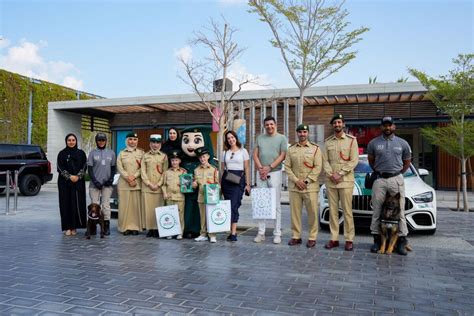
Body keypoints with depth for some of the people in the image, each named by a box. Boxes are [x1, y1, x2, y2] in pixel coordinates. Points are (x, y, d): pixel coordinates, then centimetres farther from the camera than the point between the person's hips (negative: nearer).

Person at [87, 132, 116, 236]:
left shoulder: (111, 153, 9)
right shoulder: (92, 153, 4)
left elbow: (113, 168, 11)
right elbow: (89, 169, 2)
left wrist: (111, 179, -5)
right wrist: (95, 181, -9)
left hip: (107, 184, 1)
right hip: (94, 184, -1)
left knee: (106, 205, 2)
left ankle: (106, 226, 7)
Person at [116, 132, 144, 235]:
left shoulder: (141, 152, 7)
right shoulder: (121, 153, 10)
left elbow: (142, 168, -1)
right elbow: (119, 168, 1)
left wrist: (134, 176, -14)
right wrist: (128, 178, -11)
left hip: (137, 182, -1)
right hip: (124, 183, 1)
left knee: (136, 204, -1)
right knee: (124, 204, 0)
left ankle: (135, 227, 5)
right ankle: (125, 227, 7)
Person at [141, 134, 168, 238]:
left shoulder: (164, 156, 6)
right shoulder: (145, 156, 9)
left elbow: (165, 172, 1)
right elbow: (143, 172, 4)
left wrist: (158, 184, -9)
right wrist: (149, 184, -7)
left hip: (159, 187, -1)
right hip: (147, 187, 1)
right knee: (148, 208, 1)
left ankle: (158, 229, 4)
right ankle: (150, 228, 7)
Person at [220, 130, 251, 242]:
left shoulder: (243, 151, 7)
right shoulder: (225, 153, 15)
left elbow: (247, 169, 4)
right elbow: (222, 169, 16)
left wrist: (248, 184, -2)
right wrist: (220, 184, 10)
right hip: (226, 179, 4)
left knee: (234, 205, -13)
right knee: (228, 205, 1)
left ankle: (233, 233, -15)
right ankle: (232, 231, 8)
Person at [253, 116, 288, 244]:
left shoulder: (282, 138, 4)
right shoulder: (260, 138, 13)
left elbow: (283, 155, -5)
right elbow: (255, 154, 8)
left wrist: (269, 167, -12)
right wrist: (260, 168, -7)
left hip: (275, 173, -3)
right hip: (261, 173, 3)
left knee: (276, 204, -1)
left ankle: (277, 233, 5)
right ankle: (261, 233, 11)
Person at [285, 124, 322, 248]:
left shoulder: (315, 148, 4)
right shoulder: (291, 149, 11)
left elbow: (318, 167, -3)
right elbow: (287, 167, 6)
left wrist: (306, 181, -11)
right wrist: (296, 181, -6)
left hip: (310, 187, -2)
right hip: (294, 187, 2)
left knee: (312, 212, -1)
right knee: (295, 212, 6)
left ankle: (312, 238, 10)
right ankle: (296, 236, 17)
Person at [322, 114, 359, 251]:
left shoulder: (351, 140, 1)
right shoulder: (327, 141, 11)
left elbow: (354, 160, -6)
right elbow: (325, 160, 6)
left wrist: (340, 174, -13)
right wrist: (331, 174, -10)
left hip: (346, 181, -3)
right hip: (330, 181, 3)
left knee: (347, 210, -1)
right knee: (333, 210, 6)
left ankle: (349, 239, 8)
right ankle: (334, 239, 13)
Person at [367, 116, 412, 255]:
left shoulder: (402, 143, 6)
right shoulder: (373, 143, 5)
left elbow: (407, 162, 16)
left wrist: (399, 173, 11)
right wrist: (378, 171, 11)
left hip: (397, 179, 0)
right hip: (380, 180, 0)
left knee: (399, 210, 1)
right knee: (377, 211, 2)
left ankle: (402, 240, 8)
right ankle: (377, 239, 11)